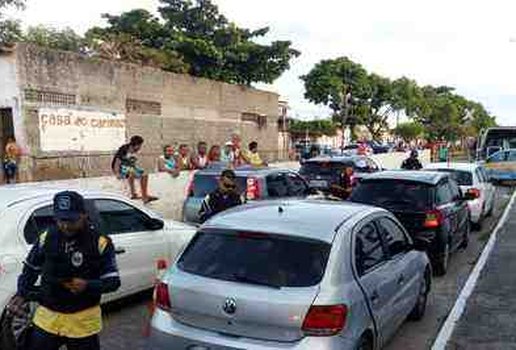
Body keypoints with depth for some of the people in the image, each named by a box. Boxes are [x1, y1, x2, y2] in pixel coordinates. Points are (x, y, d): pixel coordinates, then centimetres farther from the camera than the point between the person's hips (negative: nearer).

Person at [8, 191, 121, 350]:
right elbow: (31, 268, 12)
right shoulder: (46, 237, -5)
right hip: (47, 316, 3)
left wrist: (88, 285, -29)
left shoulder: (100, 243, -16)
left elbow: (113, 281, -13)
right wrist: (21, 295, 1)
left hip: (83, 320, -3)